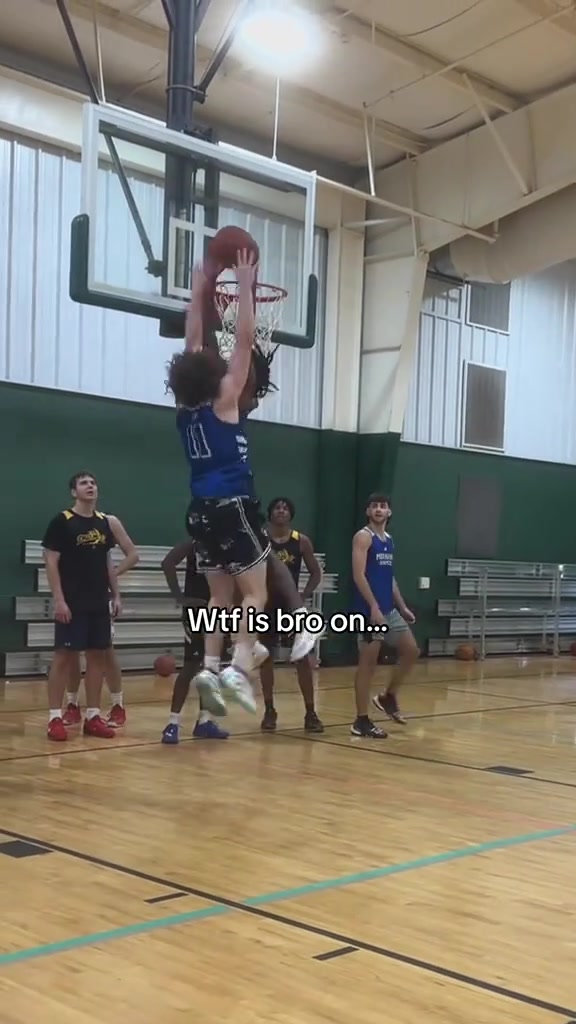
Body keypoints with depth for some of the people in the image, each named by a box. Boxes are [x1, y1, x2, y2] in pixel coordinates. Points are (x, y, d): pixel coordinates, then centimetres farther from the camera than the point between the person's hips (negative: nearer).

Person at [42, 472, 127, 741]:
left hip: (99, 603, 6)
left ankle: (93, 716, 13)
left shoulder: (104, 522, 11)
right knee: (64, 655, -4)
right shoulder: (61, 521, -7)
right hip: (72, 603, -6)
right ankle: (55, 717, 1)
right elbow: (51, 562, -9)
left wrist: (115, 595, 11)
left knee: (98, 656, 6)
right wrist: (59, 599, -16)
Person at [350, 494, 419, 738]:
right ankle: (361, 721, 1)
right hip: (370, 609, -9)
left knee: (411, 651, 11)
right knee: (368, 662, -5)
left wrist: (402, 607, 18)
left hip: (389, 609, 9)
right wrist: (374, 607, -23)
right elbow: (359, 575, -17)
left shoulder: (389, 540, 17)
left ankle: (388, 697, 26)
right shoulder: (363, 537, -8)